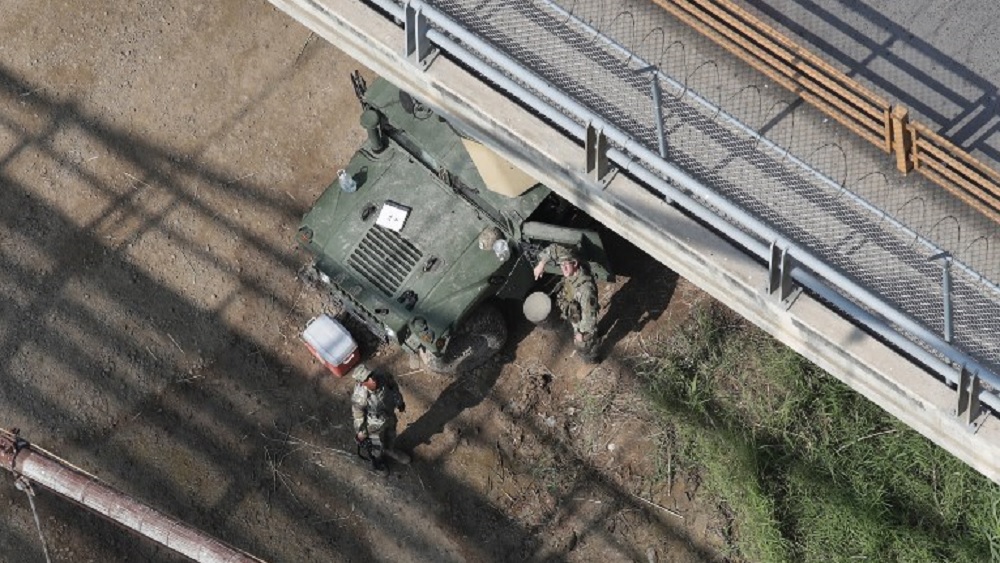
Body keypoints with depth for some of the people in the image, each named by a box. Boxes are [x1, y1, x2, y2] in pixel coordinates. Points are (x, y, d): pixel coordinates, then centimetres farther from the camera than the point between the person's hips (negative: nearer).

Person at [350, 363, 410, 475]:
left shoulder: (383, 378, -31)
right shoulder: (359, 398, -41)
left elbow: (394, 388, -8)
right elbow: (358, 416, -22)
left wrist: (400, 403, 8)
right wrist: (361, 432, -7)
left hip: (389, 417, 4)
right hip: (374, 426, -4)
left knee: (390, 436, 34)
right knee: (377, 447, 26)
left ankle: (389, 450, 67)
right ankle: (377, 463, 58)